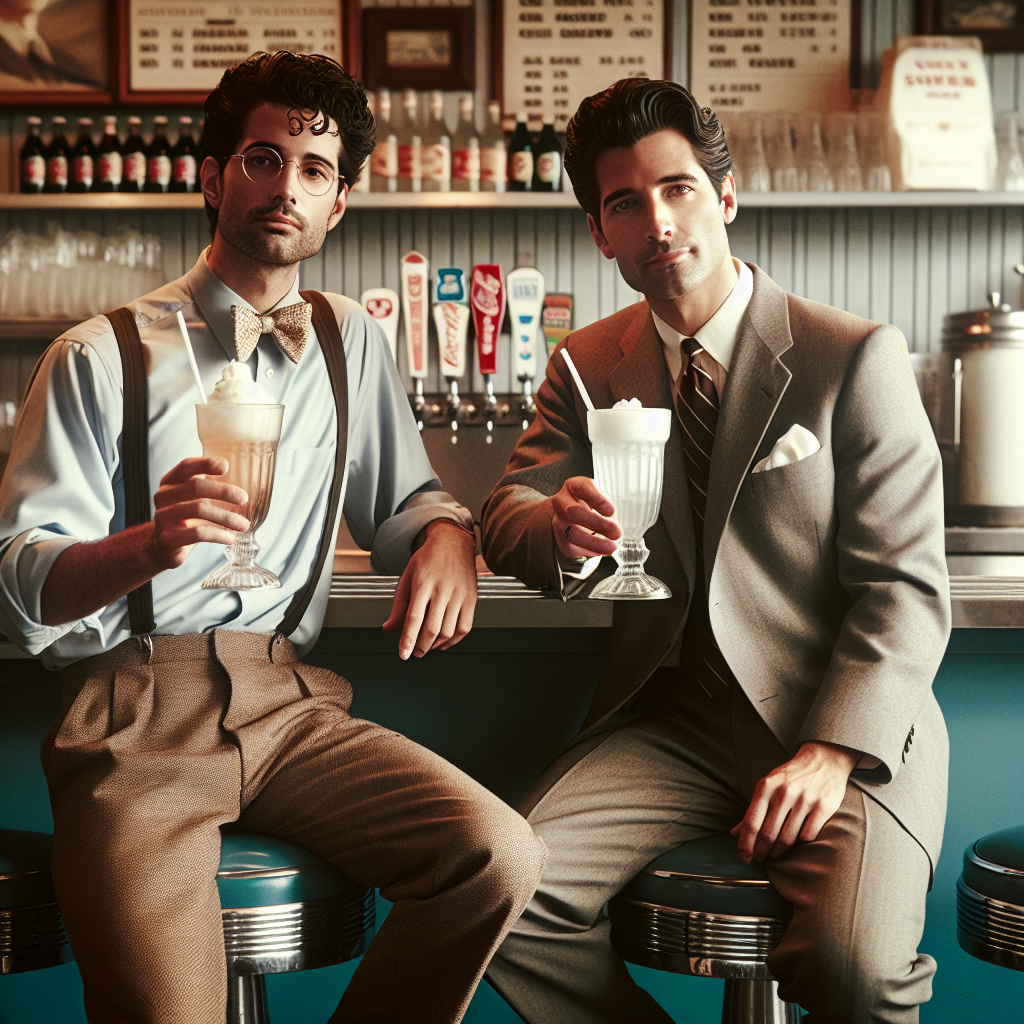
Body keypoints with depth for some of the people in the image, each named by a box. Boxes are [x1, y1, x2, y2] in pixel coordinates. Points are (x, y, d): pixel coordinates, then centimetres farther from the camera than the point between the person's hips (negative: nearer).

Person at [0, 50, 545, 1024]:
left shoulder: (351, 342, 17)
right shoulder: (102, 357, 3)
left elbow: (403, 496, 23)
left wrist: (447, 536, -2)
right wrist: (149, 546, -24)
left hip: (289, 703, 4)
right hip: (133, 712, -4)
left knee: (499, 857, -19)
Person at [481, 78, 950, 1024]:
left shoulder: (856, 357, -3)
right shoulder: (589, 366, 10)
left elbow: (906, 589, -6)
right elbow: (508, 506, 8)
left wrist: (834, 750, -20)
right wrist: (559, 531, -17)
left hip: (843, 729, -3)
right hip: (669, 723, 4)